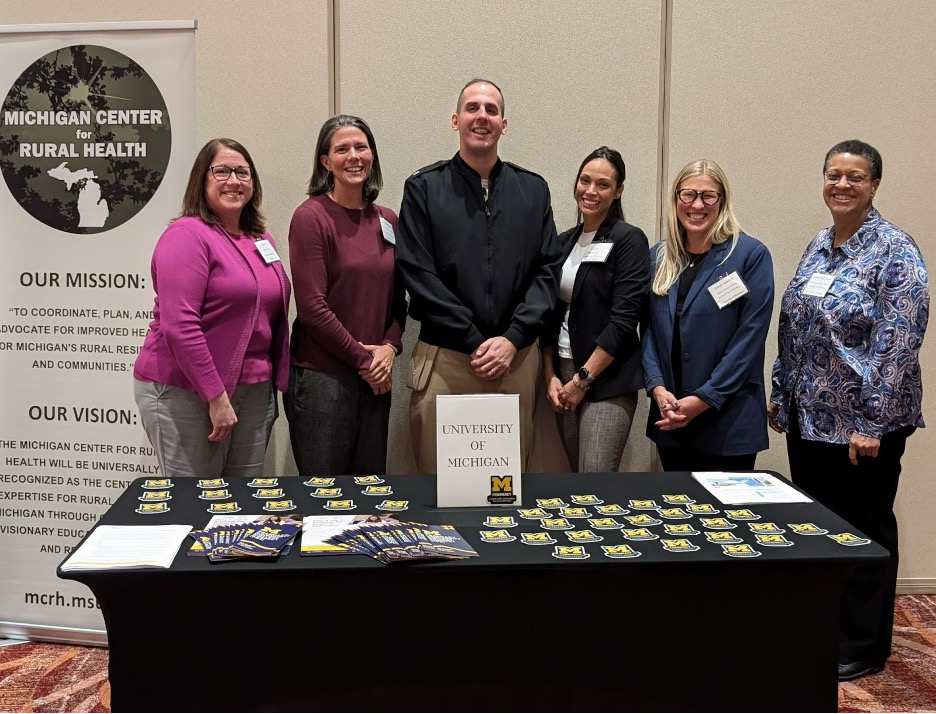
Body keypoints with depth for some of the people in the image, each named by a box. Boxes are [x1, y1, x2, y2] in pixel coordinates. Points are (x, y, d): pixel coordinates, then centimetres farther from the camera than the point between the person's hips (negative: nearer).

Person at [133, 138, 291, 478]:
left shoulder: (260, 238, 13)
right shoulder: (187, 234, -10)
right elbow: (178, 325, -19)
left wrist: (276, 382, 11)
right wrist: (216, 396, -19)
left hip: (255, 391, 7)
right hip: (187, 393, -7)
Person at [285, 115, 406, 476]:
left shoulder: (387, 221, 10)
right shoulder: (311, 216, -8)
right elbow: (312, 307, -13)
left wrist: (390, 346, -3)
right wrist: (362, 358, -10)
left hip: (375, 377, 6)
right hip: (321, 377, -5)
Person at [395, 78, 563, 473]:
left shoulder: (533, 190, 11)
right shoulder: (423, 188, 2)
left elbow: (548, 269, 6)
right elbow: (418, 274, -6)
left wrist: (512, 339, -7)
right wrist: (475, 343, -10)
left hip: (517, 357, 3)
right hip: (443, 358, -2)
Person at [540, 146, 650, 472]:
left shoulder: (629, 240, -7)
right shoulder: (564, 242, 11)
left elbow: (624, 320, -13)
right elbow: (552, 314, 13)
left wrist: (583, 379, -12)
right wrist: (550, 376, 3)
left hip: (607, 382, -6)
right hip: (562, 376, 6)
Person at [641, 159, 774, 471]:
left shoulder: (751, 255, -6)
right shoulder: (658, 257, 9)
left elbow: (750, 336, -11)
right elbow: (648, 328, 7)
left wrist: (705, 399, -15)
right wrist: (657, 387, -8)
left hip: (728, 421, -4)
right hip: (669, 417, 4)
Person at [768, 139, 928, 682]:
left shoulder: (895, 251, -12)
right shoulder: (818, 246, 10)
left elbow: (900, 344, -18)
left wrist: (873, 423, -20)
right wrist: (782, 395, 13)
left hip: (862, 421, -7)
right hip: (809, 416, 7)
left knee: (864, 528, 7)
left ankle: (864, 646, 23)